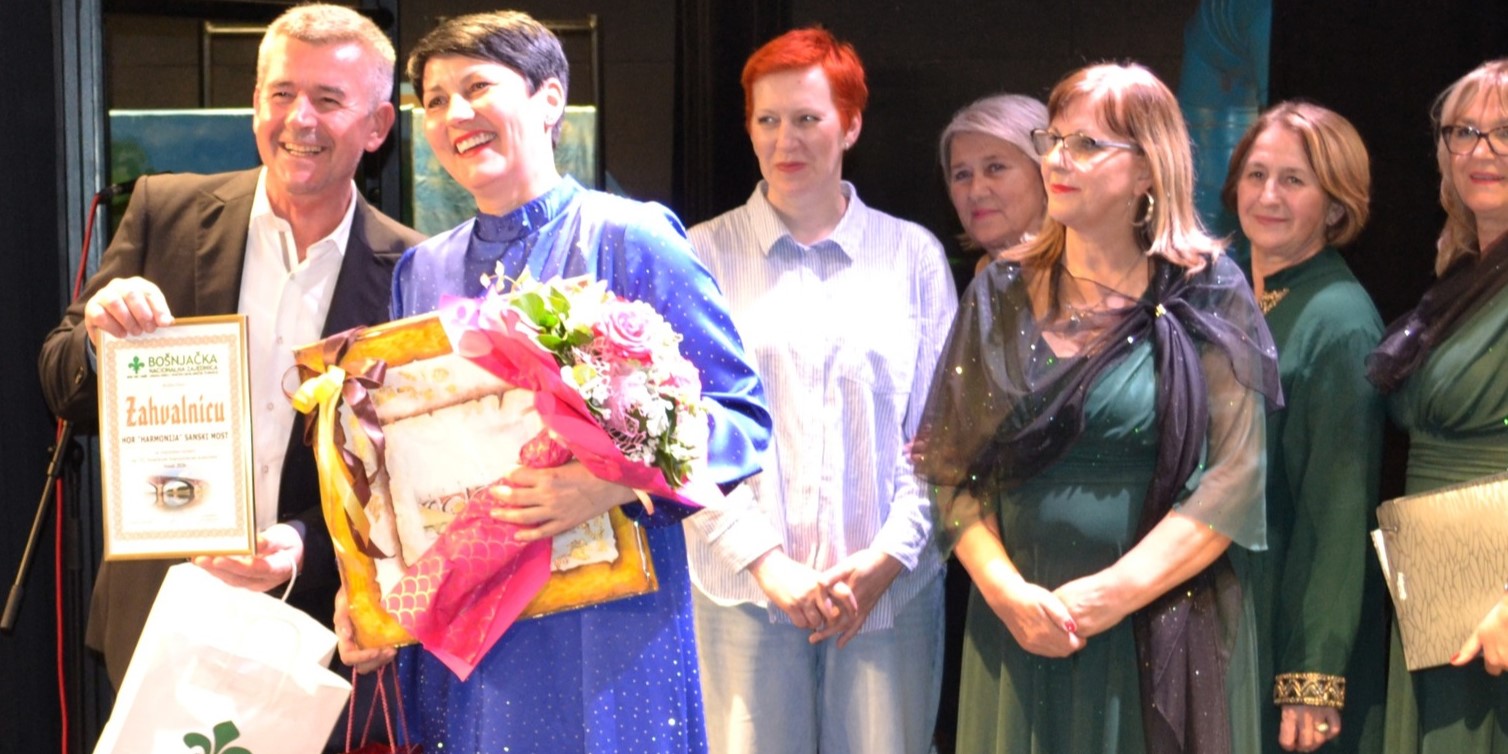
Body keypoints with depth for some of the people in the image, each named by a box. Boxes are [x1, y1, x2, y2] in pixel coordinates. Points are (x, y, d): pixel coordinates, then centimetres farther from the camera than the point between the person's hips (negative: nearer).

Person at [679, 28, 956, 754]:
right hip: (746, 587, -1)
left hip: (890, 586, 1)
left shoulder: (914, 255, 6)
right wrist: (764, 561, -10)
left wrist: (888, 556, -5)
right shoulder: (706, 254, 2)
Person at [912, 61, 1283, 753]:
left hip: (1166, 632, -2)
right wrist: (1006, 591, -12)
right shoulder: (1002, 293, 4)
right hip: (1020, 629, 2)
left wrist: (1117, 593, -15)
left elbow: (1234, 477, -9)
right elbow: (952, 466, 1)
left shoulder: (1209, 295, -3)